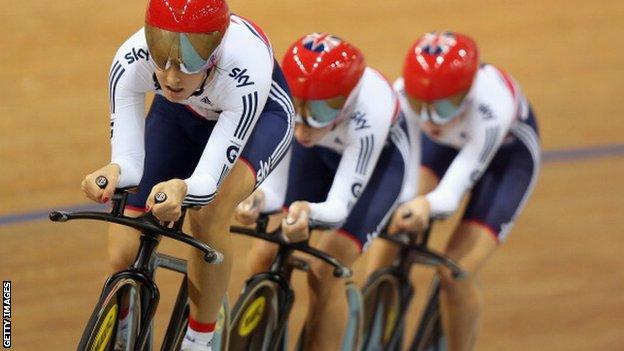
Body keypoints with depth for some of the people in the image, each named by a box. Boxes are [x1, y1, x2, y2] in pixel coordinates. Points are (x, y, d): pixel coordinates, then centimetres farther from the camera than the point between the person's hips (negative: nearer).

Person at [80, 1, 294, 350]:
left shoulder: (244, 73, -43)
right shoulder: (130, 62, -35)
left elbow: (211, 178, -42)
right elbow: (129, 161, -31)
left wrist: (183, 189, -65)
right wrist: (112, 173, -55)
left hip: (260, 114, -3)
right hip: (181, 114, 3)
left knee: (207, 214, -34)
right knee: (124, 258, -7)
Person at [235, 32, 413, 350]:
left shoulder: (368, 112, -43)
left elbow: (340, 205, -41)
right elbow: (273, 187, -32)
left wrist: (310, 212, -63)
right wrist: (256, 199, -55)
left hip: (379, 157, -3)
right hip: (319, 152, 3)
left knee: (324, 272, -18)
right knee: (263, 259, -11)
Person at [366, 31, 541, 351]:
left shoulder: (491, 106, -43)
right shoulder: (403, 93, -34)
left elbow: (453, 191, -46)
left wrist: (428, 205, -66)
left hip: (507, 153, -4)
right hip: (443, 143, 4)